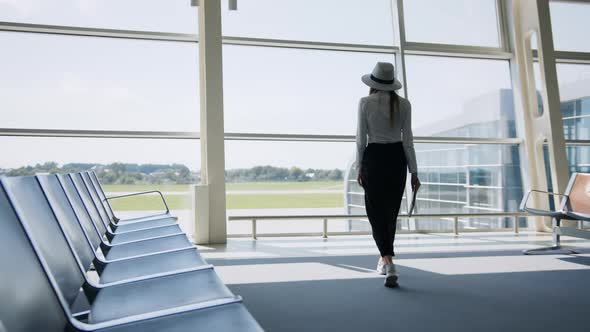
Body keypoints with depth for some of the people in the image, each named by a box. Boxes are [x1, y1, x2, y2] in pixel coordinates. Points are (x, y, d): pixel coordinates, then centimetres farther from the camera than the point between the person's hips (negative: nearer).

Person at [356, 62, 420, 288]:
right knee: (391, 211, 16)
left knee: (376, 212, 3)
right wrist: (414, 171, 4)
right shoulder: (403, 104, 1)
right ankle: (384, 258, 31)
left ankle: (389, 263, -14)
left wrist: (359, 168, 4)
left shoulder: (365, 103, -5)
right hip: (397, 159, 3)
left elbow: (361, 138, -5)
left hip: (374, 158, -3)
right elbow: (407, 140, 0)